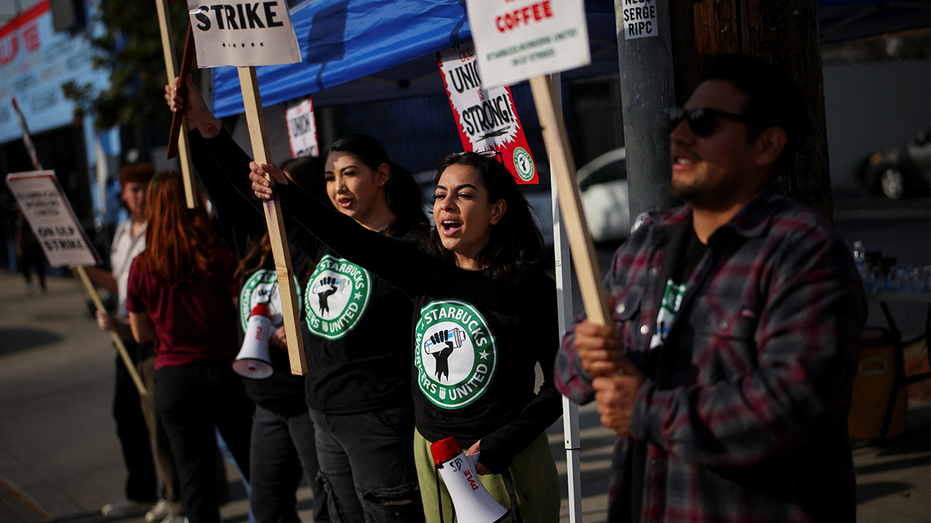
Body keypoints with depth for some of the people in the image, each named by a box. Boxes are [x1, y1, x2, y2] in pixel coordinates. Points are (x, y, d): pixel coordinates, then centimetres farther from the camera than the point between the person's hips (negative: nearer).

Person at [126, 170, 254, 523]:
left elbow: (142, 333, 7)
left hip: (174, 379, 1)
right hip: (224, 371, -1)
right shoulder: (219, 256, -9)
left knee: (195, 478, 7)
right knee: (258, 469, 9)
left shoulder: (142, 267, -3)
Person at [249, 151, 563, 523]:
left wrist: (499, 447, -16)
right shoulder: (426, 271, 1)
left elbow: (561, 384, -8)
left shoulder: (530, 288, -11)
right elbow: (354, 242, -13)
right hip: (431, 450, 5)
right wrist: (286, 196, -26)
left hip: (505, 460, -5)